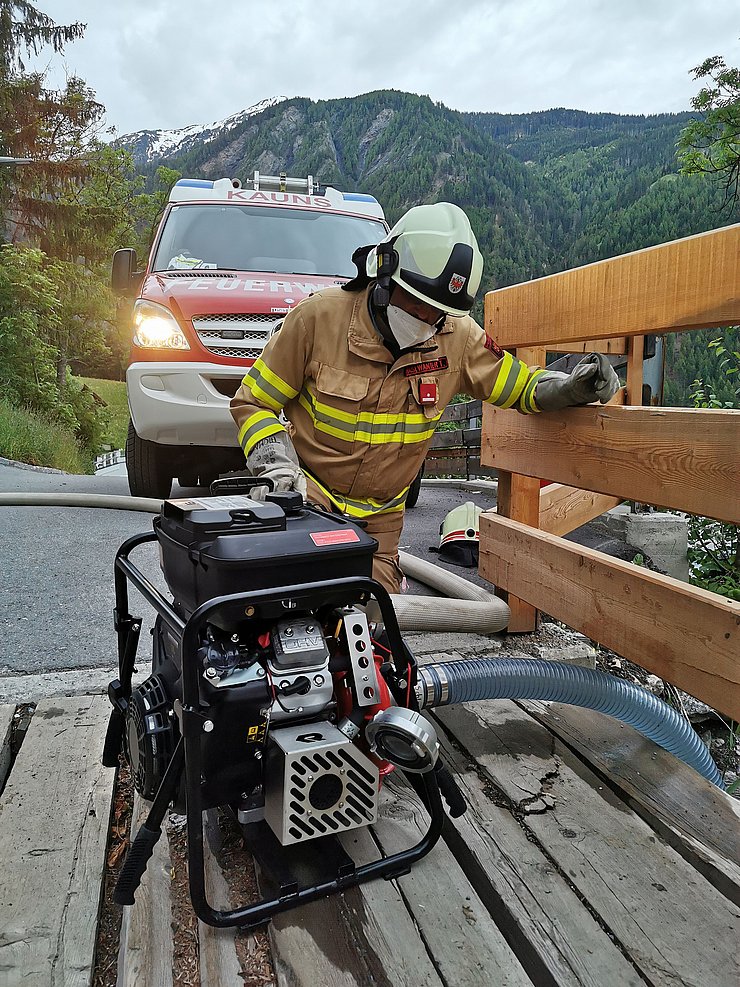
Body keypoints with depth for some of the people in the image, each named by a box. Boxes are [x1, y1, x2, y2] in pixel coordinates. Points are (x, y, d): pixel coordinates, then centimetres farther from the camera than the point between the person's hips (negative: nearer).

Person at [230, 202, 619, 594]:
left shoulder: (458, 337, -6)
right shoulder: (319, 316, -15)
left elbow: (520, 385, 6)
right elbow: (253, 400, -7)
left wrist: (571, 387, -15)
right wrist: (276, 464, -22)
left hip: (379, 520, 3)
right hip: (307, 500, -2)